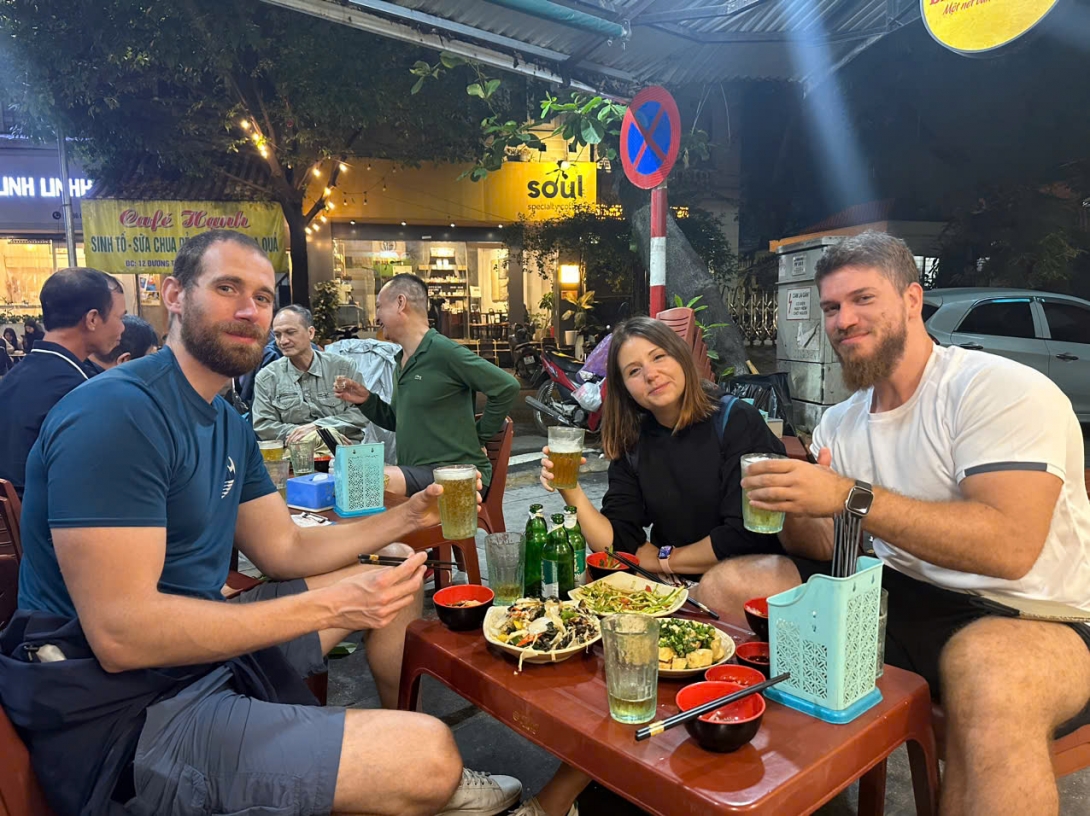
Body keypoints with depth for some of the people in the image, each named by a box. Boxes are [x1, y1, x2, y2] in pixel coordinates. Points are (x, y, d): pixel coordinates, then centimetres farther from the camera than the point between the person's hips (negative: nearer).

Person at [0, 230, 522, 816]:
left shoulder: (229, 425, 10)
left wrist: (409, 515, 0)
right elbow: (120, 632, -27)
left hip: (206, 650, 10)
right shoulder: (117, 412, -22)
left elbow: (284, 549, 11)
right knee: (428, 753, -19)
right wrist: (330, 605, -27)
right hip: (127, 720, -10)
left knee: (399, 583, 15)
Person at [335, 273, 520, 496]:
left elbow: (508, 387, -14)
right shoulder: (402, 360, 14)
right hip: (417, 473, 8)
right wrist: (366, 401, 7)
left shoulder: (443, 351, -13)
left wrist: (480, 436, -6)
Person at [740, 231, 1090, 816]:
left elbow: (1010, 547, -28)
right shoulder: (837, 426, 8)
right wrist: (796, 512, -17)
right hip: (899, 599, 7)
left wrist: (850, 497, -33)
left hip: (1034, 618, -6)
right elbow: (824, 547, 6)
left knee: (987, 669, -42)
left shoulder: (1002, 391, -15)